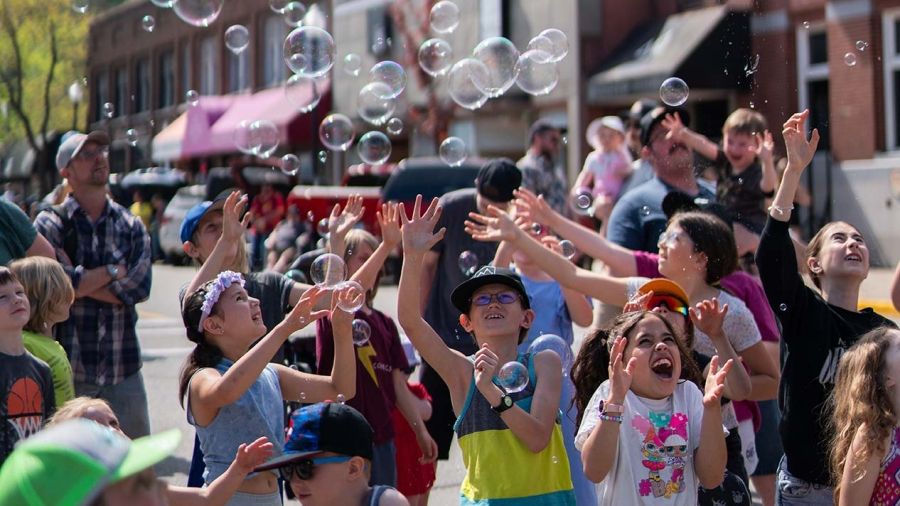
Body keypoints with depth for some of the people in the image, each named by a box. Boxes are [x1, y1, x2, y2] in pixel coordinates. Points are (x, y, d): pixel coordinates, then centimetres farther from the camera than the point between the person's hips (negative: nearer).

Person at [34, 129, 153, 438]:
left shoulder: (131, 226, 9)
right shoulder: (51, 224, 0)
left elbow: (140, 287, -6)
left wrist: (81, 280, -10)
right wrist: (114, 271, -6)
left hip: (123, 369, 3)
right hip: (68, 366, -3)